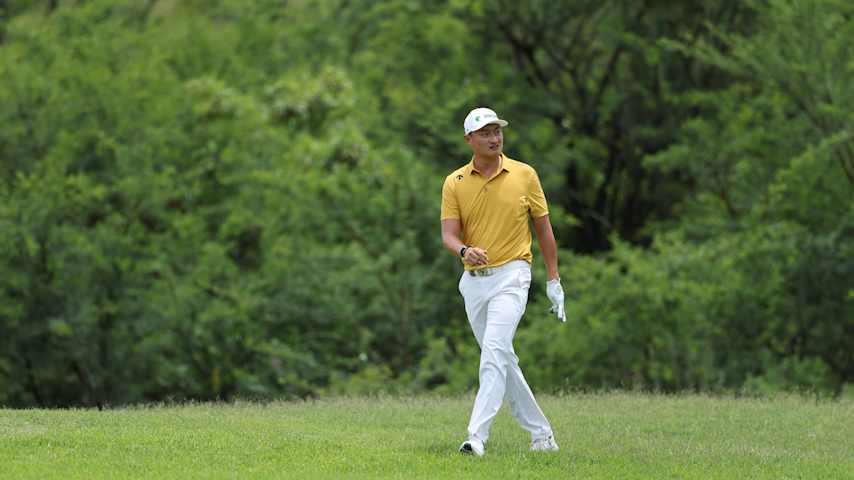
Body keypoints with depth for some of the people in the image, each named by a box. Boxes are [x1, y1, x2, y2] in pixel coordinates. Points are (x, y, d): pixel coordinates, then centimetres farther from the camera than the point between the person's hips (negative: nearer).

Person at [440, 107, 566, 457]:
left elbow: (543, 228, 7)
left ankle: (477, 435, -28)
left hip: (511, 274, -4)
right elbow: (448, 234, -4)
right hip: (473, 280, 4)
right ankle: (541, 434, 21)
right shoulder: (455, 183, 3)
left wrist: (554, 281, 5)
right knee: (502, 360, 9)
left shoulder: (524, 175, 0)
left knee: (495, 350, -20)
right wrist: (464, 250, -29)